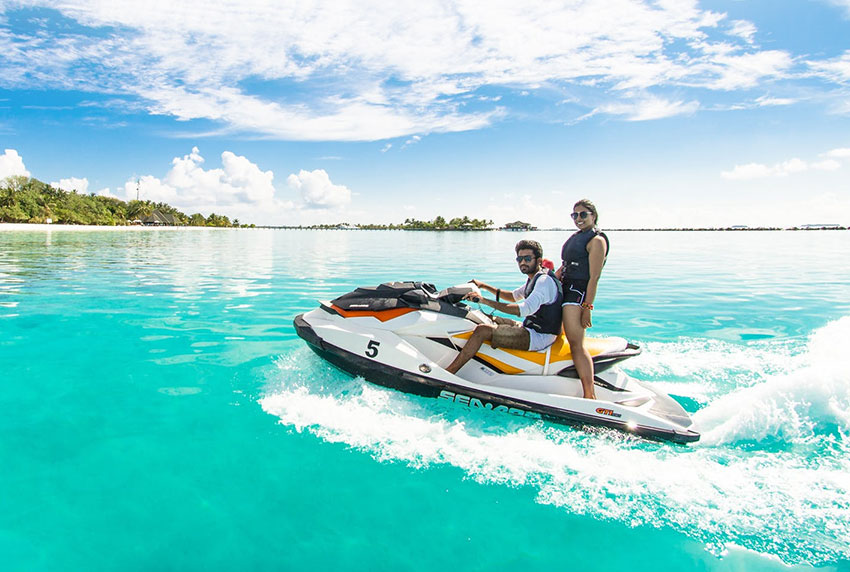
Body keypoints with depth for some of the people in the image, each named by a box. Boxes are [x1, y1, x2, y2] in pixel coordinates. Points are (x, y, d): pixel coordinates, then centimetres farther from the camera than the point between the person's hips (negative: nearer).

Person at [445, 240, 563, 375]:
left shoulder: (545, 281, -18)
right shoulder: (534, 279, 14)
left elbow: (525, 309, -32)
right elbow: (514, 296, 29)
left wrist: (484, 300, -33)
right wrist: (484, 286, 18)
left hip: (539, 337, -10)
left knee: (483, 330, -24)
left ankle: (447, 374, -24)